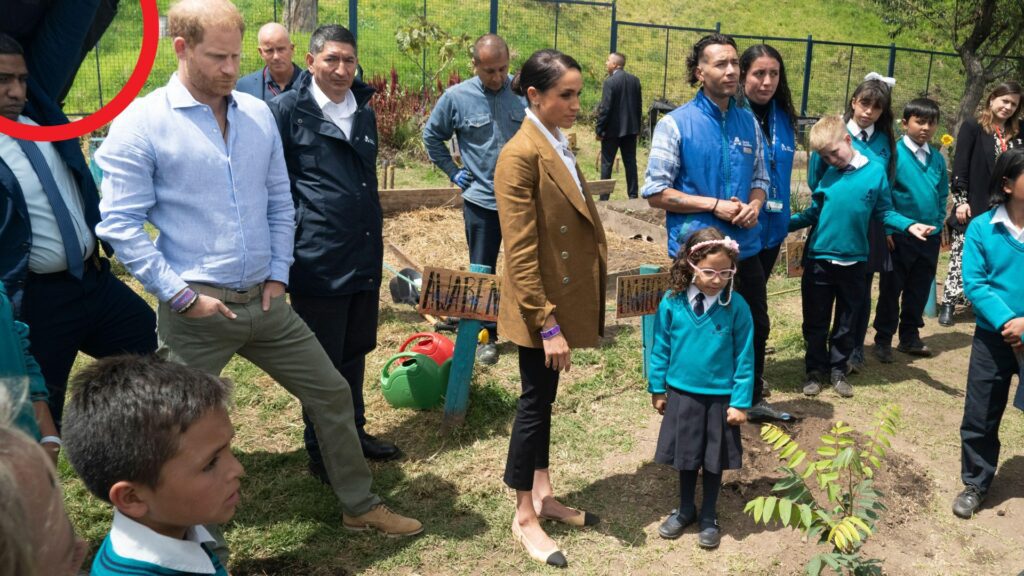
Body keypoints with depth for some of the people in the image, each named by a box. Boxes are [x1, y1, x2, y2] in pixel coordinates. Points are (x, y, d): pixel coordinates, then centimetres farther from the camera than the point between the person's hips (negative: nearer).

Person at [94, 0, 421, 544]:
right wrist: (183, 295, -14)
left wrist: (278, 273, 4)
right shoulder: (139, 125, -11)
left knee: (331, 392, 12)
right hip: (196, 310, -5)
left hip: (263, 300, 5)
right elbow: (121, 224, -12)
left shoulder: (258, 114, 5)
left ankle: (360, 506, 30)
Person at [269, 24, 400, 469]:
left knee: (355, 353, 16)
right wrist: (291, 239, -6)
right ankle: (320, 449, 22)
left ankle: (354, 432, 33)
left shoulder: (364, 113, 13)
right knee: (322, 361, 5)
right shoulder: (288, 110, -7)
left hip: (365, 257, 6)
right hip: (318, 260, -6)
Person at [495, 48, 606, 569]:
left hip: (566, 299, 8)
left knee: (545, 399, 18)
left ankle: (543, 496, 33)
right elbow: (520, 253, -22)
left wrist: (565, 315, 16)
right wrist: (547, 324, -22)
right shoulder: (521, 155, -19)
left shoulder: (558, 146, 9)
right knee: (535, 402, 3)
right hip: (540, 307, -8)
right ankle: (524, 518, 19)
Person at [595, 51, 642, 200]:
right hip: (631, 128, 6)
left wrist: (599, 129, -9)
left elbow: (605, 108, -16)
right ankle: (633, 194, 12)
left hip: (612, 129, -6)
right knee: (630, 162, 10)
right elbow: (639, 105, 10)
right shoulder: (635, 80, 6)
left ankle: (604, 197, 3)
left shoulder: (610, 82, -14)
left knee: (607, 163, 2)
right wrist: (637, 125, 17)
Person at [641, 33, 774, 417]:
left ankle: (752, 399, 41)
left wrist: (755, 205, -9)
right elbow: (655, 192, -13)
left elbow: (761, 178, 14)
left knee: (756, 327, 19)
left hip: (746, 248, 6)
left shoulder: (749, 122, 6)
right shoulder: (675, 124, -10)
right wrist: (714, 205, -18)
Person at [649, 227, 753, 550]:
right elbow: (661, 348, 0)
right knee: (685, 457, 18)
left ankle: (709, 517, 35)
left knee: (714, 461, 15)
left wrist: (740, 402, -9)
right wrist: (657, 389, 5)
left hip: (720, 398, -1)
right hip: (682, 394, 2)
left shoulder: (736, 307, -15)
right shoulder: (672, 302, -11)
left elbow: (744, 358, -9)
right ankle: (685, 510, 39)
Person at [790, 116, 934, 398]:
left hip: (853, 261, -1)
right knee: (816, 321, 9)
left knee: (846, 322, 13)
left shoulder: (876, 170, -4)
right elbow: (813, 213, 5)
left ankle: (838, 369, 28)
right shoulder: (828, 174, -1)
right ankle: (815, 369, 24)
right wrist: (785, 222, -5)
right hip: (818, 259, 1)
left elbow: (884, 211, 2)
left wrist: (909, 225, -11)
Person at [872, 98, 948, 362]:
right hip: (900, 236, -5)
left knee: (919, 290, 14)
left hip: (930, 236, 6)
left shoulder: (937, 159, 6)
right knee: (891, 289, 4)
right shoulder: (894, 153, -11)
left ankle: (910, 336, 28)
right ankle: (883, 339, 15)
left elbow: (943, 195, 15)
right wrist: (888, 228, -15)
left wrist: (938, 224, 9)